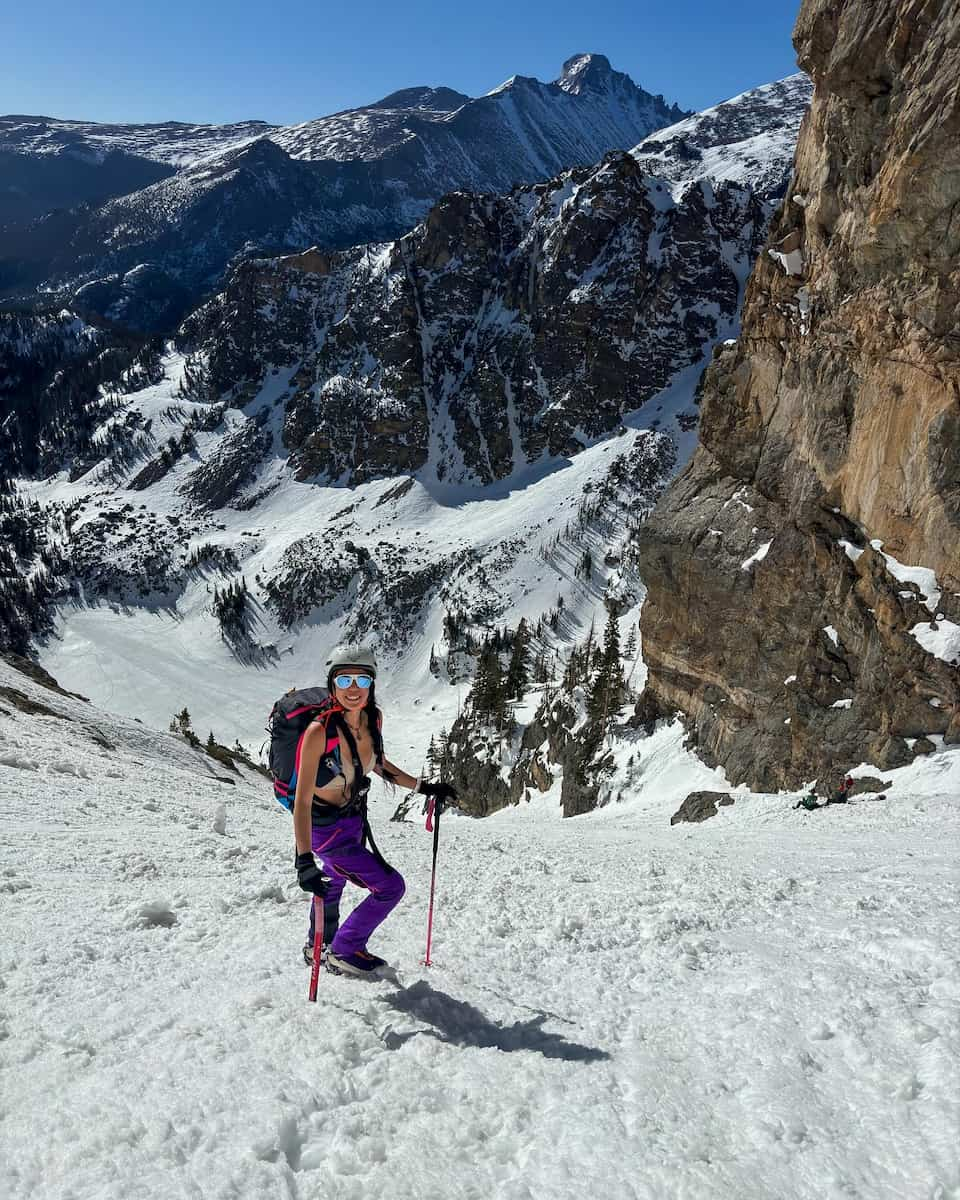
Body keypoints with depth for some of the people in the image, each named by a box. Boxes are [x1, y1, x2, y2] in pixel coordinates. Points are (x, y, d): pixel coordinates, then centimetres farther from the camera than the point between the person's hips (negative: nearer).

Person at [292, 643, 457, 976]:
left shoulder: (372, 718, -13)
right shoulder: (319, 731, -33)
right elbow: (302, 801, -34)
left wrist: (424, 787, 5)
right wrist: (304, 860, -41)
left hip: (354, 820, 7)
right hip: (326, 829, -7)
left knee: (334, 882, 29)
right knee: (390, 886, -5)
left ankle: (318, 947, 57)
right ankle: (343, 952, 18)